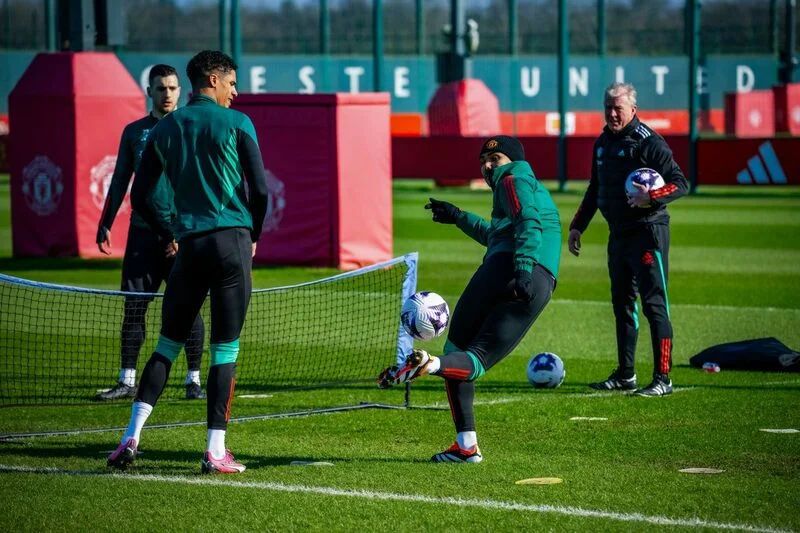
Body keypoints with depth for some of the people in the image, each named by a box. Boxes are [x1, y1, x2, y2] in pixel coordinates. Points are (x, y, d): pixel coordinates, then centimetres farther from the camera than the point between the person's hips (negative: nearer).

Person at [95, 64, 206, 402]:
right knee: (134, 306, 2)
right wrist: (105, 225, 10)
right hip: (142, 232, 3)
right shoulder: (134, 132, 11)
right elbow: (119, 182, 16)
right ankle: (127, 380, 7)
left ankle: (193, 379, 6)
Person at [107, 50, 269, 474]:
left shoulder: (165, 129, 12)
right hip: (232, 240, -4)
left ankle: (131, 438, 3)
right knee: (225, 349, 0)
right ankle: (215, 451, -1)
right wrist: (254, 236, 10)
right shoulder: (236, 123, -1)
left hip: (189, 245, 4)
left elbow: (140, 197, 11)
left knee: (168, 343, 12)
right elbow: (260, 189, -5)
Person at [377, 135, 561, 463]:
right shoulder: (537, 190, 38)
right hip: (543, 284, 7)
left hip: (506, 266, -7)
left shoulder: (514, 181, 12)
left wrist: (523, 270, -22)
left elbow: (529, 223, -9)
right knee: (478, 360, 2)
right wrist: (459, 218, 61)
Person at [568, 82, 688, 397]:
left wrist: (653, 197, -29)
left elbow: (680, 184, -13)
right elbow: (595, 190, 24)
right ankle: (625, 375, 22)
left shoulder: (647, 142, -11)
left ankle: (662, 379, -9)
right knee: (622, 303, 13)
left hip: (648, 232, -8)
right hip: (618, 233, 8)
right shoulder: (603, 143, 13)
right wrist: (577, 226, 20)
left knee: (653, 304, -10)